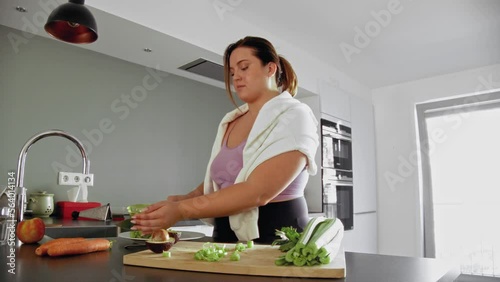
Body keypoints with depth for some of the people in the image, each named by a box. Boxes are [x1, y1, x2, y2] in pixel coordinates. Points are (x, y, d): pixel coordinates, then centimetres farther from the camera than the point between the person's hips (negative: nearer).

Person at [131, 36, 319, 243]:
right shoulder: (230, 122, 9)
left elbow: (257, 192, -20)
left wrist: (182, 210, -20)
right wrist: (186, 199, -3)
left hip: (277, 239, -5)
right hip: (227, 237, 5)